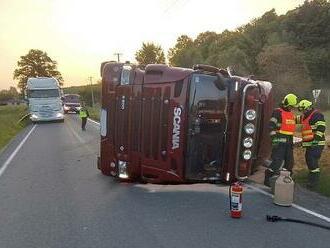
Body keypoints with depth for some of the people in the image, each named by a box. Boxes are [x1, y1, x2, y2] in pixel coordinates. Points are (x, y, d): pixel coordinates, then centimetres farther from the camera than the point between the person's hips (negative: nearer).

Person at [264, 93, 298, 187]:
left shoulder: (292, 114, 17)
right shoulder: (278, 112, -9)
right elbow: (271, 126, -15)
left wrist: (291, 141, 23)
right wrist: (274, 139, -20)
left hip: (288, 141, 8)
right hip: (279, 141, -8)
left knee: (289, 162, 11)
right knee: (277, 161, -11)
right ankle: (267, 179, -1)